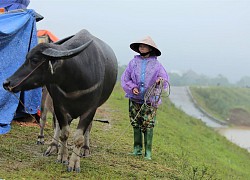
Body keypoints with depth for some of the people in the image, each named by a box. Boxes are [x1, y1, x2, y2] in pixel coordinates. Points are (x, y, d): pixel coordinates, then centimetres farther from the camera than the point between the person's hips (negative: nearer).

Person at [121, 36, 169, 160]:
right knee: (136, 124, 6)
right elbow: (125, 78, 7)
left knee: (148, 125, -5)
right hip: (134, 98, 2)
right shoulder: (133, 62, 6)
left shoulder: (156, 65, 2)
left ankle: (148, 152, -1)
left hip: (150, 100, -2)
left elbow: (165, 80, -2)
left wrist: (160, 81, -25)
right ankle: (137, 149, 16)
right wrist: (132, 87, -10)